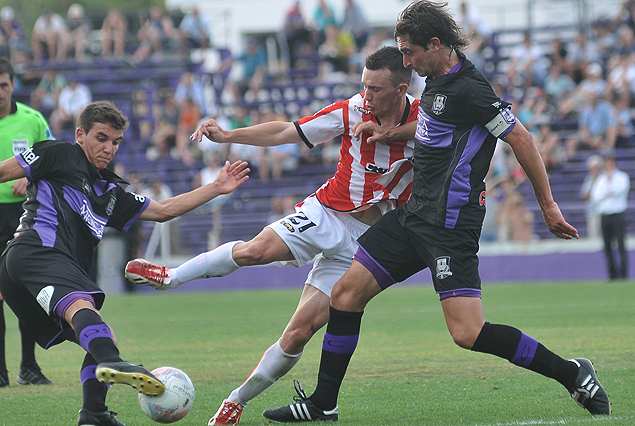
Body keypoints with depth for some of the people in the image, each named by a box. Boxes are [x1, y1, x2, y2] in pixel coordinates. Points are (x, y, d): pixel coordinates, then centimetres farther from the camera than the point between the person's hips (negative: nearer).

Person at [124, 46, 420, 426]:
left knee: (299, 333, -10)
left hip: (364, 239, -2)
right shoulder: (352, 111, -7)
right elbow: (286, 132, 1)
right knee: (256, 250, -26)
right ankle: (170, 277, -4)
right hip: (324, 213, 2)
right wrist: (229, 135, -6)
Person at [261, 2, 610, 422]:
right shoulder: (438, 80, 12)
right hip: (414, 213, 10)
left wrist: (548, 205, -12)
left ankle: (572, 374, -5)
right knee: (345, 293, 6)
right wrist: (399, 129, 20)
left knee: (467, 332, -18)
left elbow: (521, 138, -16)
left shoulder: (468, 89, -17)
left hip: (450, 222, -10)